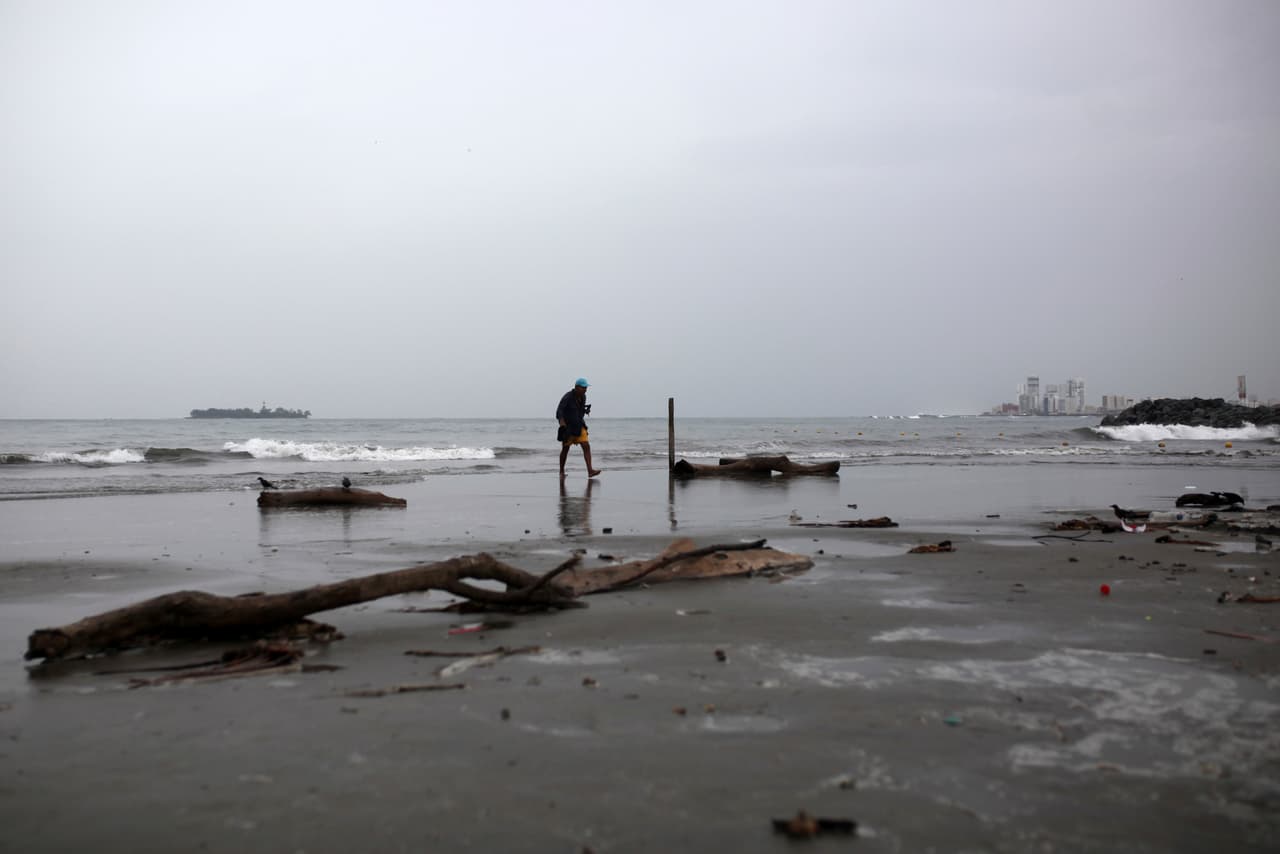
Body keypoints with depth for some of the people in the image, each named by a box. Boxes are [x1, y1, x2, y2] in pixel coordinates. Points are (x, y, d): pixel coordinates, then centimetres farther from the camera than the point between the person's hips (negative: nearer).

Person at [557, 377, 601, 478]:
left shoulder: (583, 396, 2)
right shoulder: (568, 397, -19)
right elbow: (559, 410, -29)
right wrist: (562, 421, -44)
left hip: (578, 426, 5)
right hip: (567, 426, -5)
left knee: (586, 446, -12)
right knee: (565, 449, 7)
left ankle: (590, 471, -20)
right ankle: (561, 472, 26)